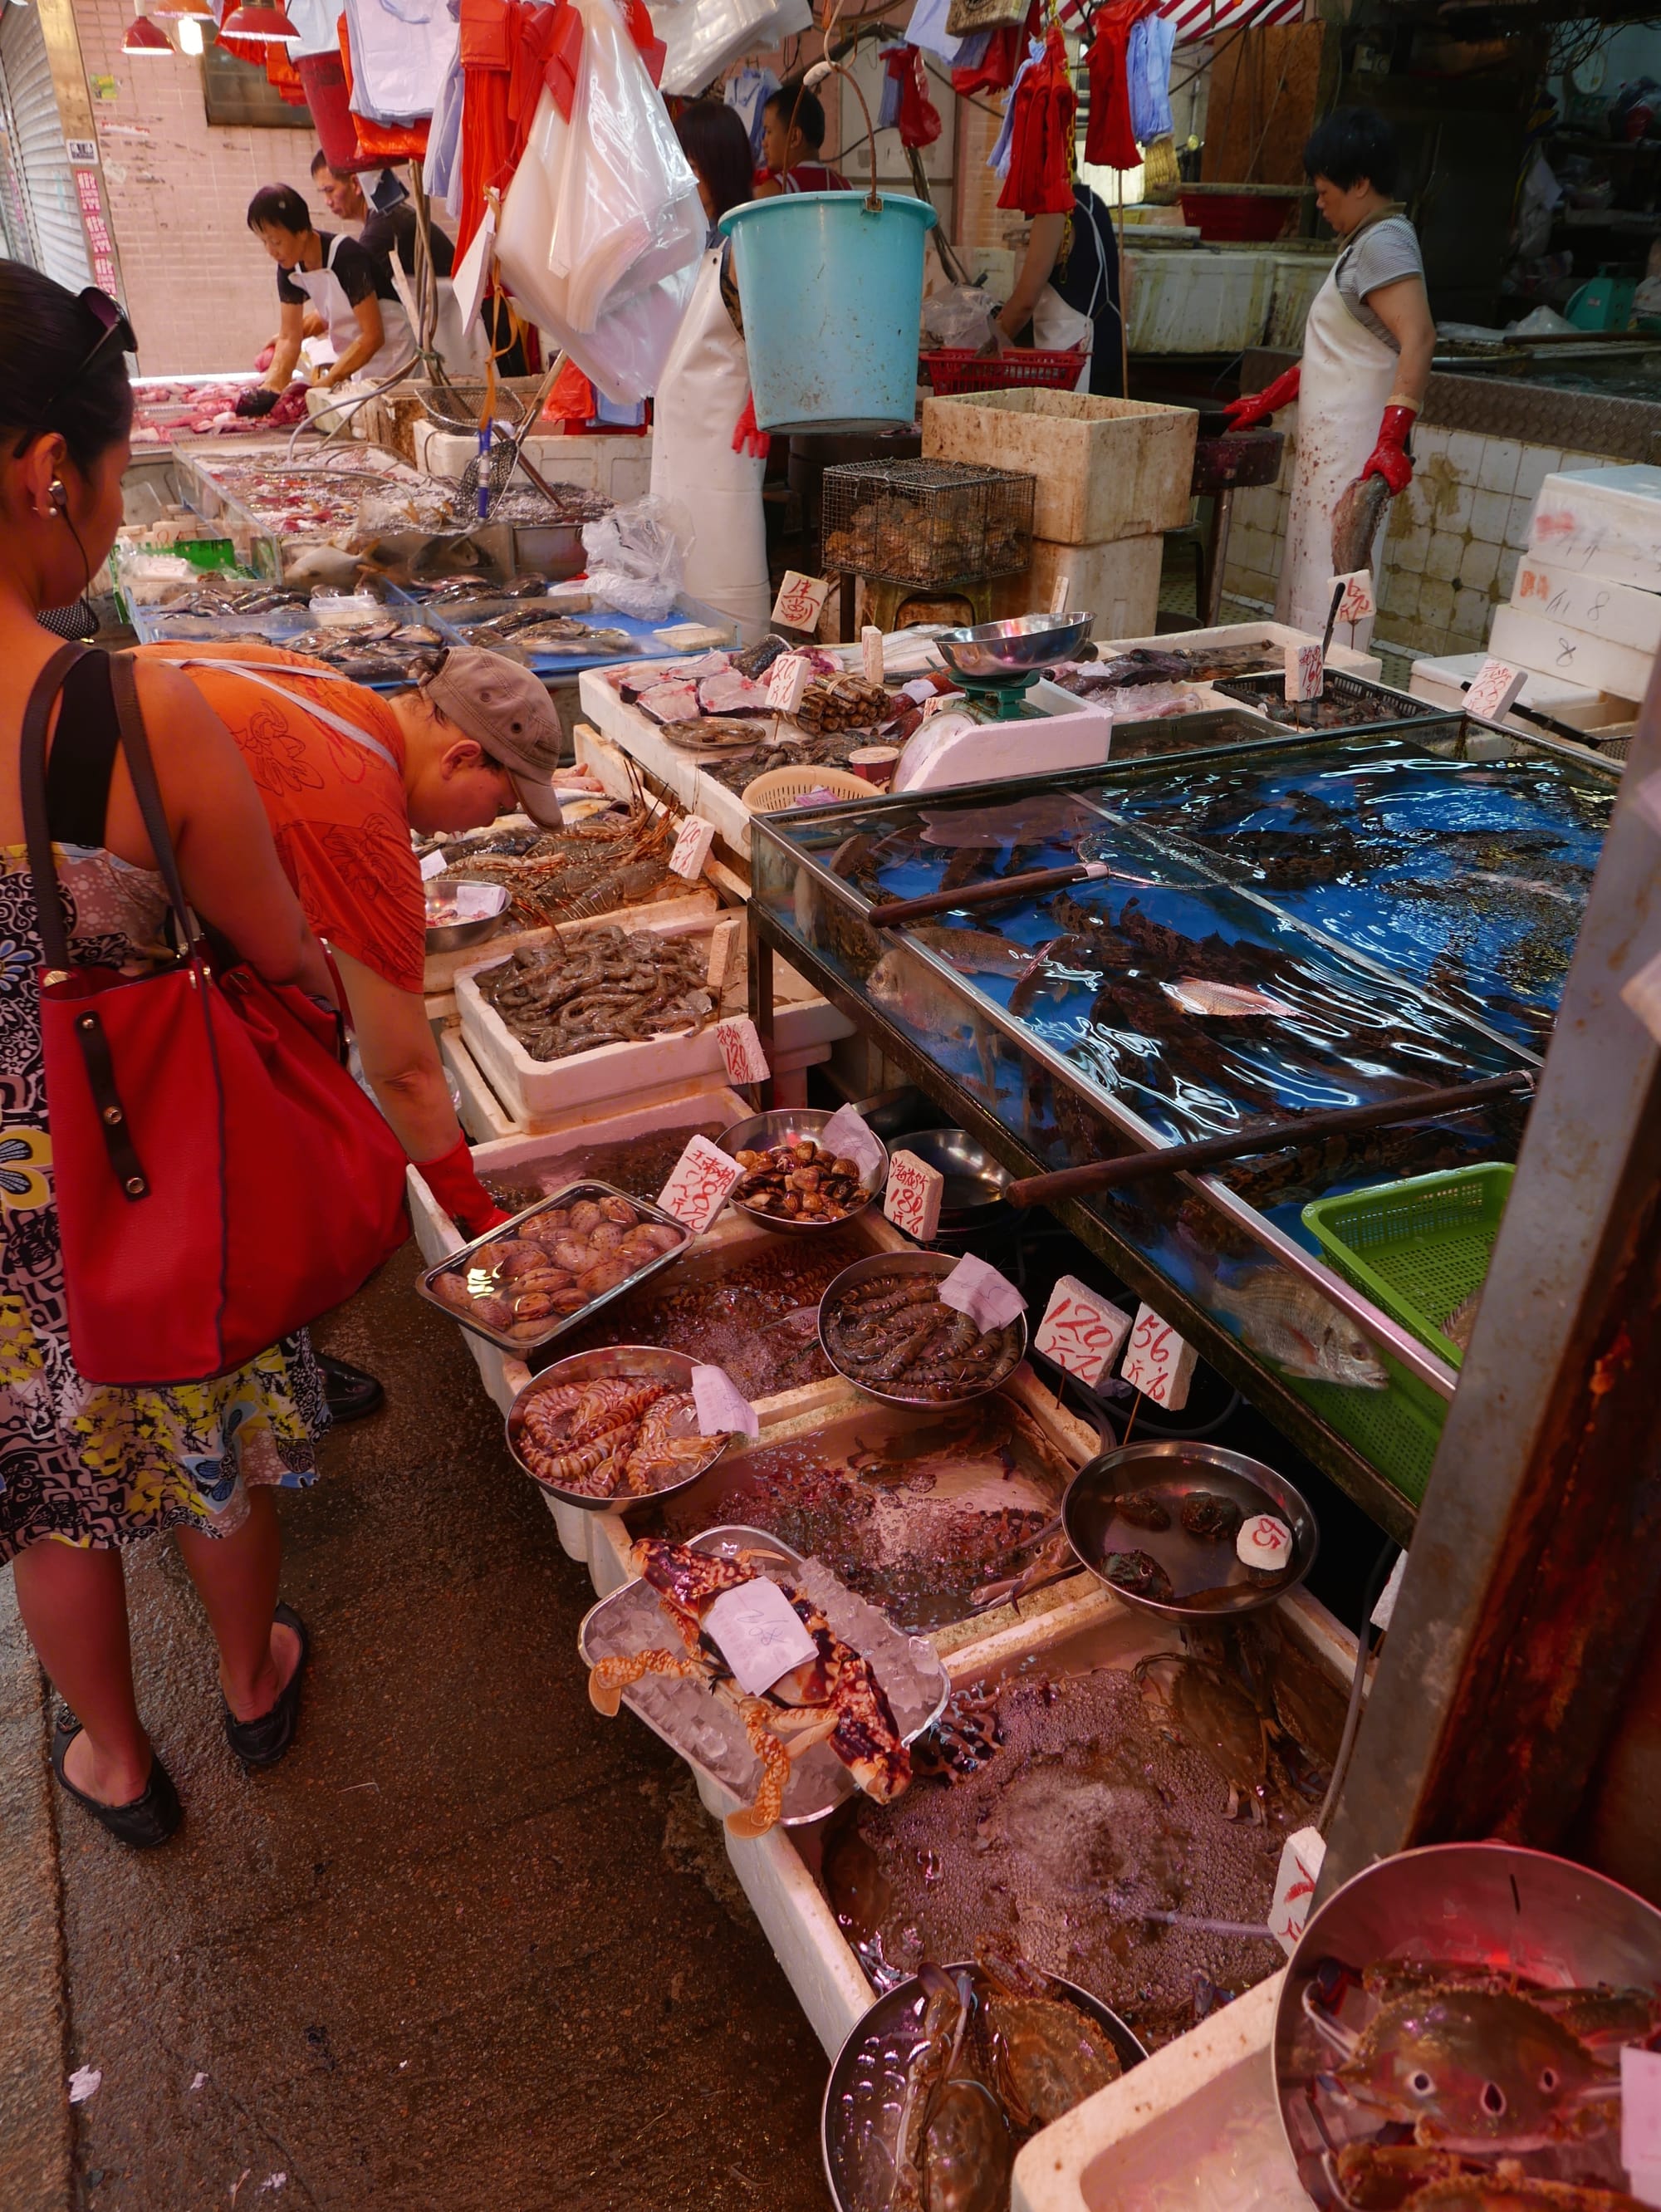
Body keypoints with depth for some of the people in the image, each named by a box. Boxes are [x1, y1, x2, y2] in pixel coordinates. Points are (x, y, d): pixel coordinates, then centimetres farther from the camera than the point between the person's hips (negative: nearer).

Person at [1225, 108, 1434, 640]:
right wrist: (1267, 401, 29)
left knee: (1331, 583, -12)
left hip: (1356, 450, -11)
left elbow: (1418, 339, -26)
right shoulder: (1367, 242, 21)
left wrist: (1392, 440, -36)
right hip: (1329, 446, 11)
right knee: (1307, 576, 11)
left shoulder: (1383, 243, -12)